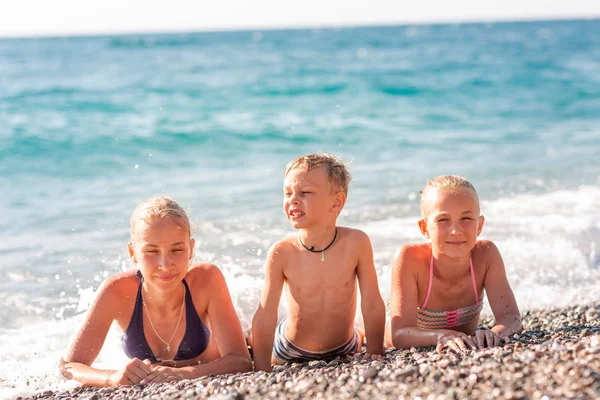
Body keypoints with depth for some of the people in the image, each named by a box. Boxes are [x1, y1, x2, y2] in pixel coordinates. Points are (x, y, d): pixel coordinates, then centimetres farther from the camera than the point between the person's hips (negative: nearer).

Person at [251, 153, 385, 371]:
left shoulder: (356, 243, -26)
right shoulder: (281, 253, -26)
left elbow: (372, 305, -18)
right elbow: (265, 317, -22)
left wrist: (374, 354, -17)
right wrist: (262, 371, -25)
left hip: (344, 349, 1)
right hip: (290, 352, -1)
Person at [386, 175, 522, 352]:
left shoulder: (486, 254, -26)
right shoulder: (410, 258, -35)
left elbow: (511, 317, -29)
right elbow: (399, 334, -39)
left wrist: (494, 333, -53)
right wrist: (442, 336, -59)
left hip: (463, 350, 5)